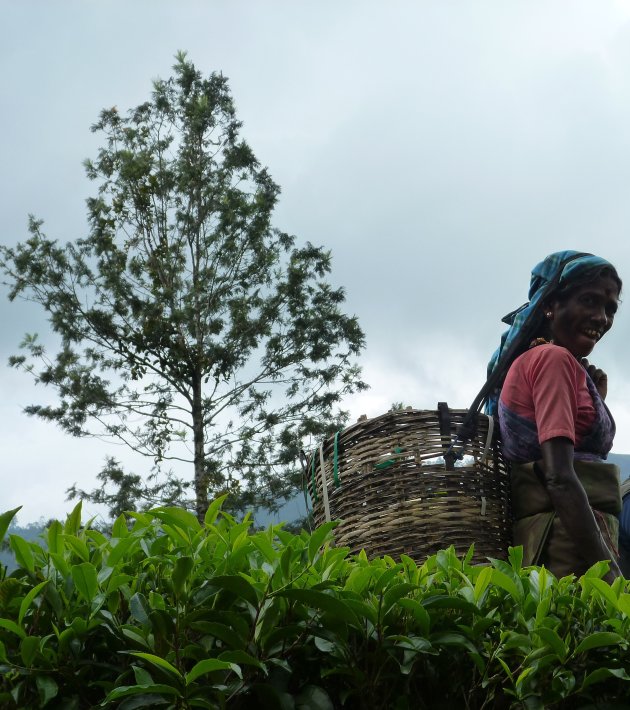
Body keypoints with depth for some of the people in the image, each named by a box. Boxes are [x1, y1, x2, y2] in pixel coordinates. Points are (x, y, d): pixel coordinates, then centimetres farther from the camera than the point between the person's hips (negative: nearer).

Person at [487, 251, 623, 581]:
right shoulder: (555, 358, -7)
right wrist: (609, 575, -23)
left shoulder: (532, 358, 20)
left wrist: (595, 398, 13)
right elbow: (559, 478, -18)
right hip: (568, 537, -10)